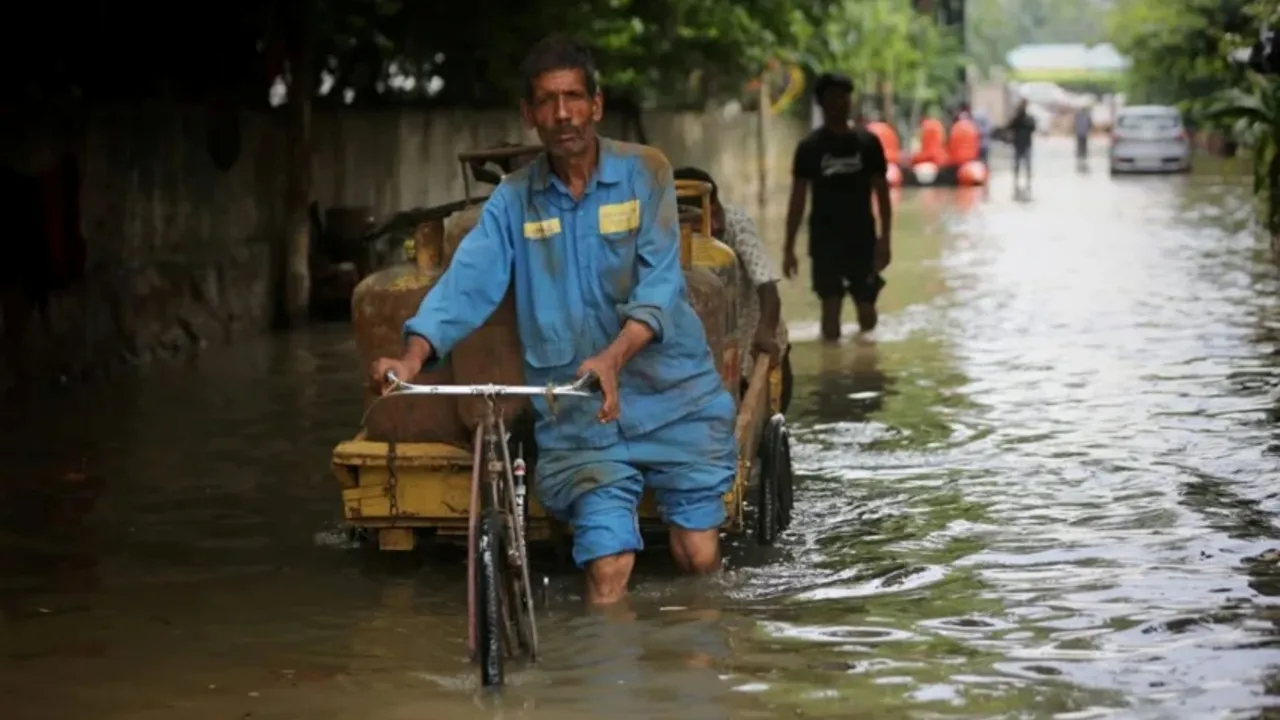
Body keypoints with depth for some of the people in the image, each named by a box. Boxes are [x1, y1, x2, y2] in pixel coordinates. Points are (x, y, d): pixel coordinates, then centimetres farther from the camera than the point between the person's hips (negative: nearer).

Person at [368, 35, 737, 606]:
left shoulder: (643, 173, -3)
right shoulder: (513, 200, 4)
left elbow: (659, 281, -15)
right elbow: (468, 282, -7)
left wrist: (613, 357, -32)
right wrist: (413, 358, -25)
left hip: (671, 395, -1)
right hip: (575, 413, 1)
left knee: (699, 556, 1)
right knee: (607, 570, -12)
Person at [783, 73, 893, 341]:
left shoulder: (867, 142, 2)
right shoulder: (810, 147, -1)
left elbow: (882, 193, 4)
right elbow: (798, 198, 0)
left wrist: (885, 238, -5)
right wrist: (788, 248, -3)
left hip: (863, 238, 1)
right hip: (825, 240, -1)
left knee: (867, 311, 5)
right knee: (831, 306, -6)